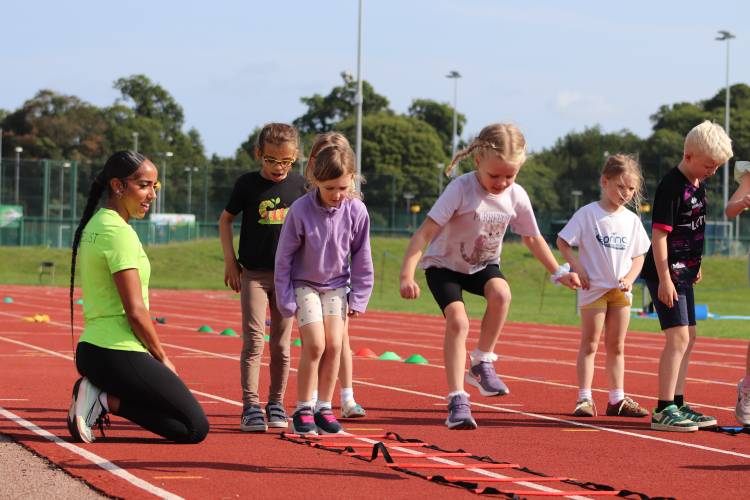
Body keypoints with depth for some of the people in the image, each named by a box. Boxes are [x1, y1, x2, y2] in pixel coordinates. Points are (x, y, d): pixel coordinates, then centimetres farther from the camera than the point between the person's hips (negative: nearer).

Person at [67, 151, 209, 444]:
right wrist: (162, 358, -3)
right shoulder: (119, 232, -15)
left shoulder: (94, 226, 15)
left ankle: (99, 395, 5)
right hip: (119, 354, -10)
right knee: (195, 428, -4)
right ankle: (106, 400, -11)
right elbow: (135, 310, -18)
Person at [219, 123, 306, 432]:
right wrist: (230, 261, 1)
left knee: (281, 344, 7)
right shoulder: (247, 184, -4)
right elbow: (225, 219, 6)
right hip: (253, 273, -2)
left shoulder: (298, 184, 1)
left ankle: (276, 405, 17)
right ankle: (250, 406, -8)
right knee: (253, 340, -9)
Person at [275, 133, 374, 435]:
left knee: (334, 345, -4)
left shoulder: (356, 211, -14)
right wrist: (286, 300, -11)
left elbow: (361, 257, -1)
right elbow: (284, 257, -12)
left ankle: (324, 408, 7)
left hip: (337, 285, 3)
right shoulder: (300, 210, -22)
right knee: (315, 344, -13)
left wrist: (358, 297, 0)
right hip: (304, 284, -3)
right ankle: (303, 410, -2)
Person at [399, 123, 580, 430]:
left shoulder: (516, 197, -12)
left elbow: (532, 238, 6)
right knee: (457, 320, -24)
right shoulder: (461, 189, -27)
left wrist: (558, 273, 6)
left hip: (483, 265, 3)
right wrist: (407, 274, -40)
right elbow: (425, 232, -30)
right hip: (444, 265, -3)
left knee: (501, 292, -30)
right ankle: (457, 400, -19)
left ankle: (482, 363, -10)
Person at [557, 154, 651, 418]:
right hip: (593, 288, -5)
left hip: (620, 290, 5)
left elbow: (639, 255, 12)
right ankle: (584, 399, -1)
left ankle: (617, 399, 14)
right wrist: (577, 267, -13)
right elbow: (562, 241, -4)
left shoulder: (632, 220, 7)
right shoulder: (588, 214, -6)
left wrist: (630, 278, -5)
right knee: (590, 344, -2)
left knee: (616, 347, 9)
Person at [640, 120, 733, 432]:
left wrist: (695, 264, 24)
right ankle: (663, 411, -15)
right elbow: (659, 233, -20)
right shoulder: (672, 187, -17)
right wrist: (664, 278, -23)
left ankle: (677, 405, 23)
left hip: (684, 271, 10)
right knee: (678, 337, -15)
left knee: (688, 338, 14)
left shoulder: (697, 185, 11)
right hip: (666, 273, -10)